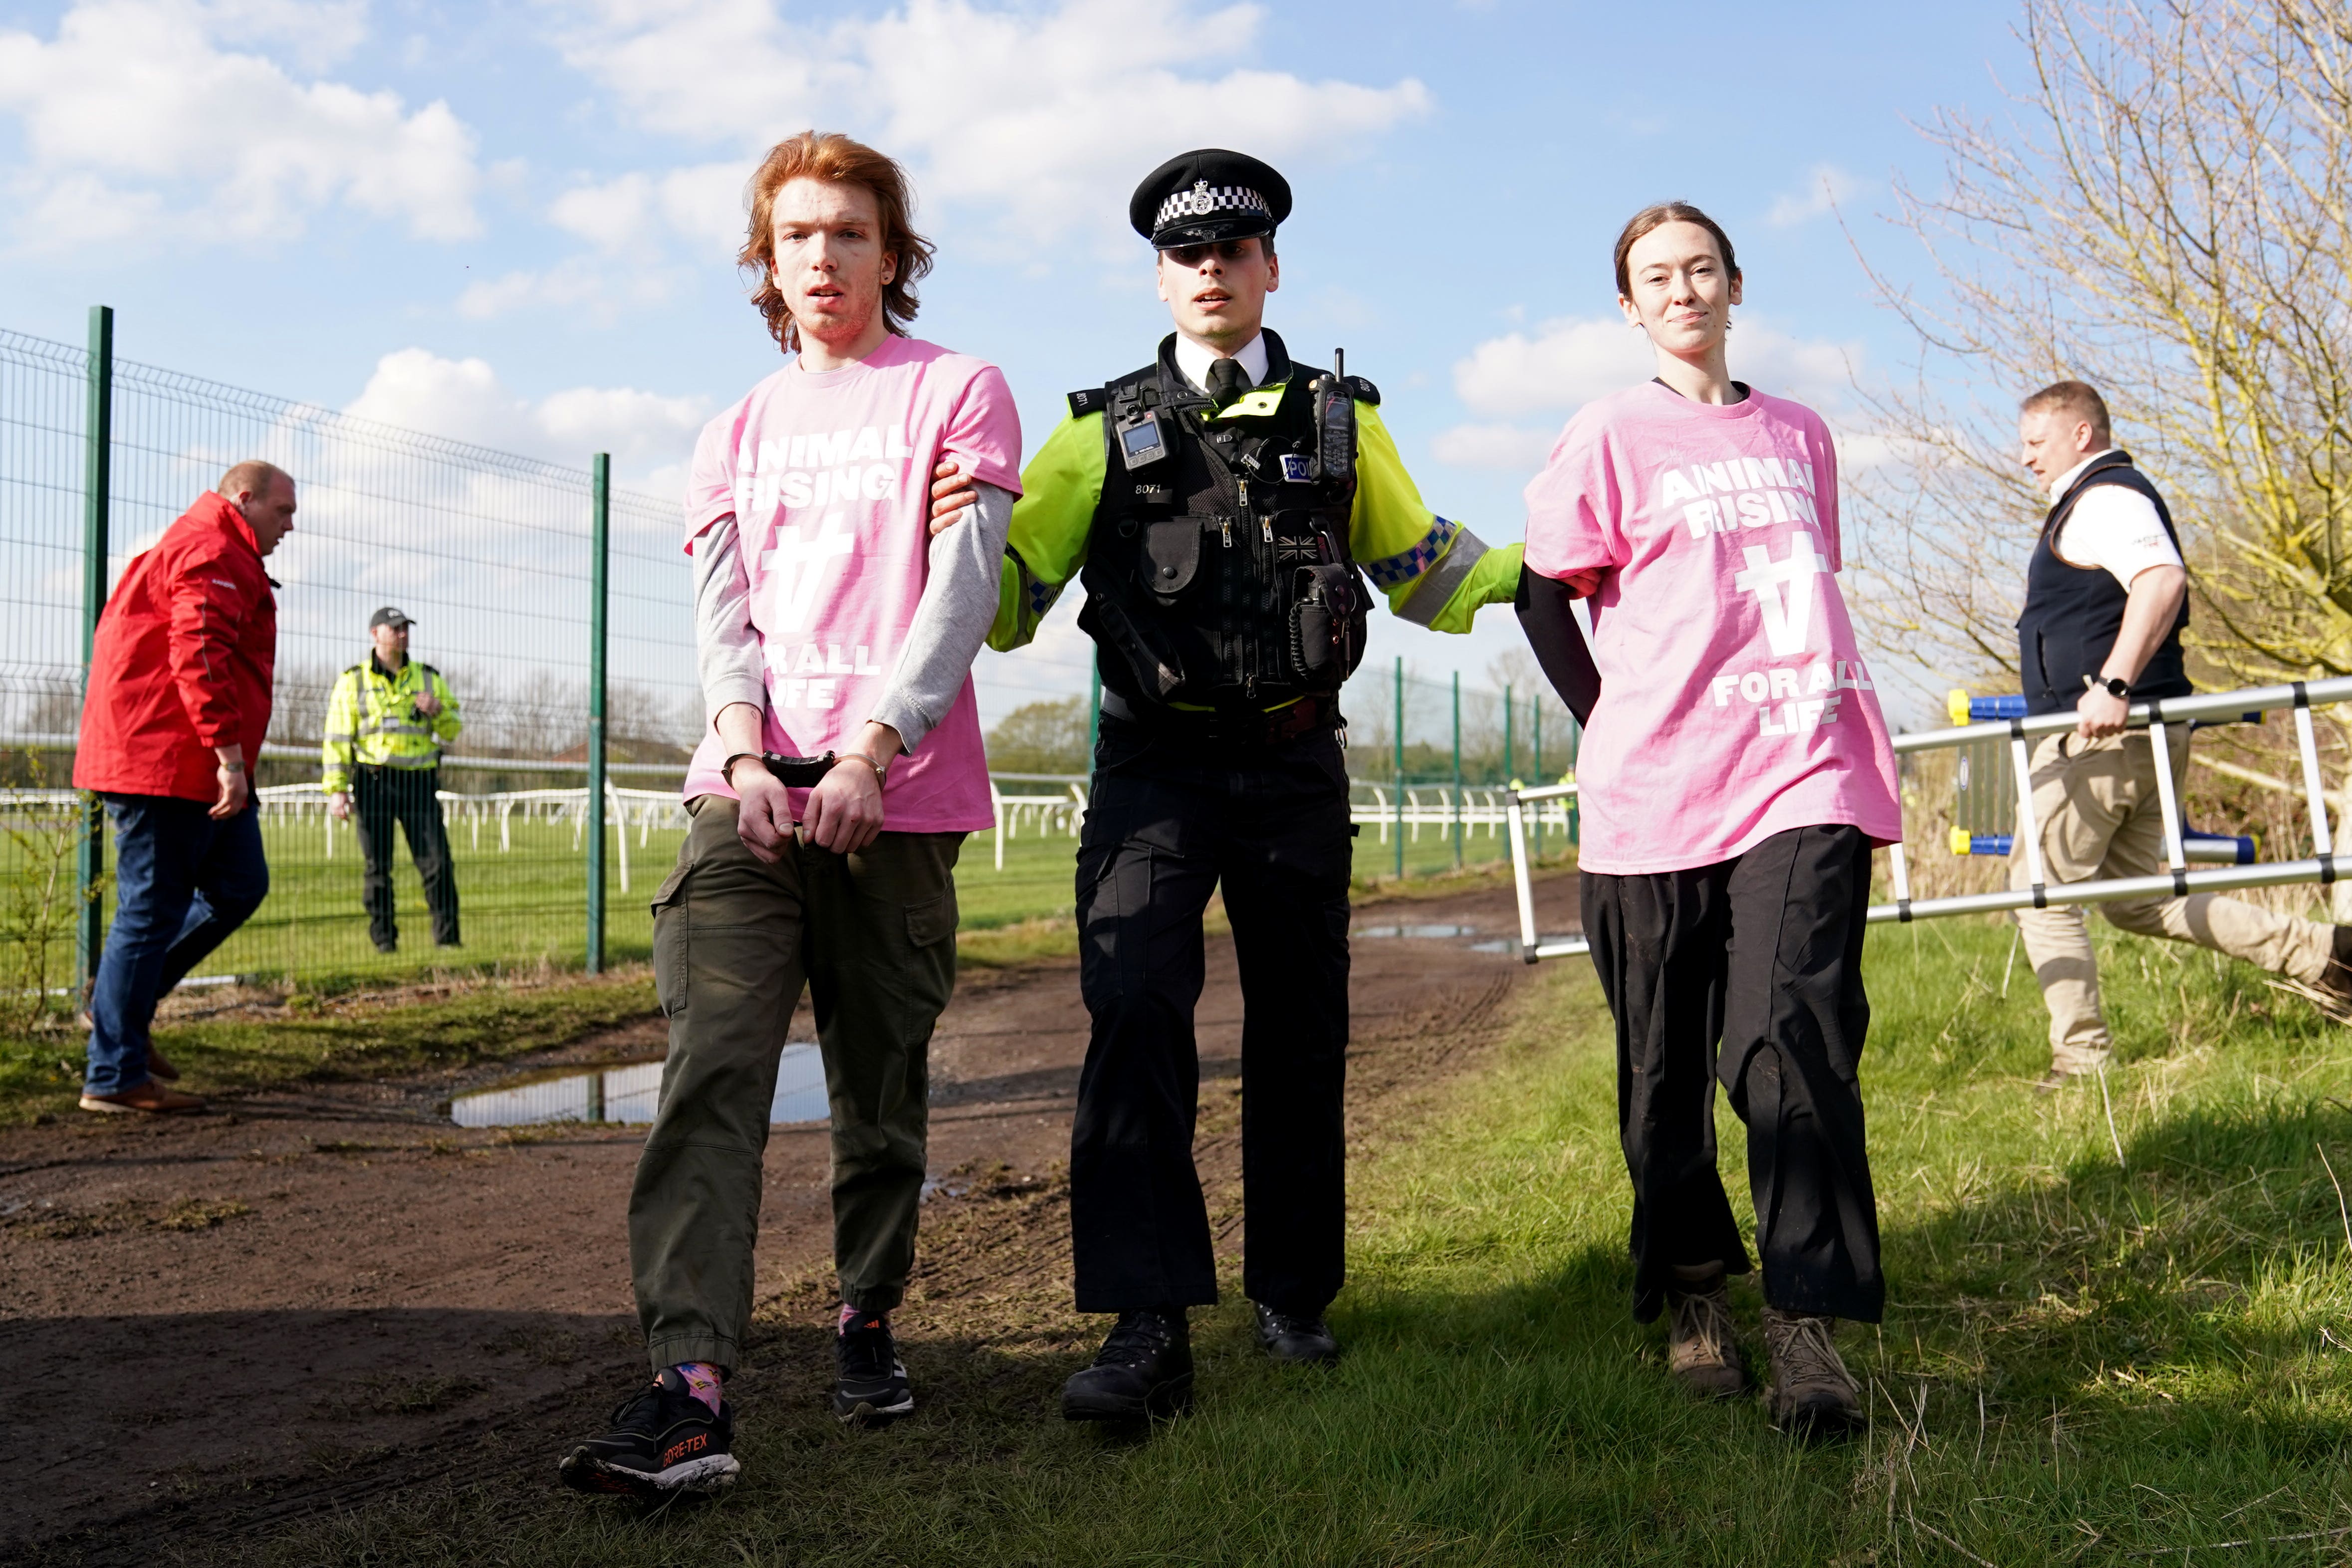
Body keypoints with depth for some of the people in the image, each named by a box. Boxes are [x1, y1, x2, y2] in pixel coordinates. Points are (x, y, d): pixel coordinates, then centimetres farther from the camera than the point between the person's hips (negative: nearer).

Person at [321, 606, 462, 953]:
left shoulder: (428, 678, 14)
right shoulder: (353, 681, 8)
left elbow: (452, 731, 15)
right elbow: (337, 737, 3)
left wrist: (438, 710, -8)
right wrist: (336, 789, -6)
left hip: (419, 781, 1)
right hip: (375, 781, -1)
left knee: (438, 862, -6)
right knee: (377, 866, 1)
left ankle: (447, 937, -2)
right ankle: (383, 937, 8)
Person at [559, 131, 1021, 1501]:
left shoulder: (958, 393, 8)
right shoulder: (742, 430, 21)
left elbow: (964, 588, -5)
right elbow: (721, 612, 9)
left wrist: (866, 753, -17)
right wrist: (743, 755, -11)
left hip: (899, 796, -2)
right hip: (747, 786, 3)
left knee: (884, 1087, 5)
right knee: (711, 1072, -13)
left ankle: (869, 1322, 26)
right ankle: (691, 1389, -19)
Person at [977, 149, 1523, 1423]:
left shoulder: (1339, 422, 13)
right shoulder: (1104, 430, 8)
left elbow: (1422, 564, 21)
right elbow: (1010, 587, 5)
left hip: (1294, 763, 2)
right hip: (1155, 763, -2)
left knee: (1299, 1030, 7)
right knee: (1135, 1013, -18)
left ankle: (1293, 1294, 23)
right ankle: (1148, 1327, -17)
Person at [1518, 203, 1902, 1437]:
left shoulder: (1798, 433, 17)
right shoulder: (1611, 436, 5)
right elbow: (1545, 594, 6)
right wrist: (1626, 729, 8)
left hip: (1806, 770, 2)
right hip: (1658, 789, -2)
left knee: (1794, 1034, -14)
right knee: (1667, 1063, 5)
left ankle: (1807, 1321, -10)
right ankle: (1691, 1290, 22)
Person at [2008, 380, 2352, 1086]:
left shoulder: (2104, 498, -11)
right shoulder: (2092, 503, 22)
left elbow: (2162, 579, -29)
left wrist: (2111, 686, -35)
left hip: (2107, 731, -11)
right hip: (2147, 734, 11)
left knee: (2039, 886, -4)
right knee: (2133, 900, 15)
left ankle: (2083, 1056, -3)